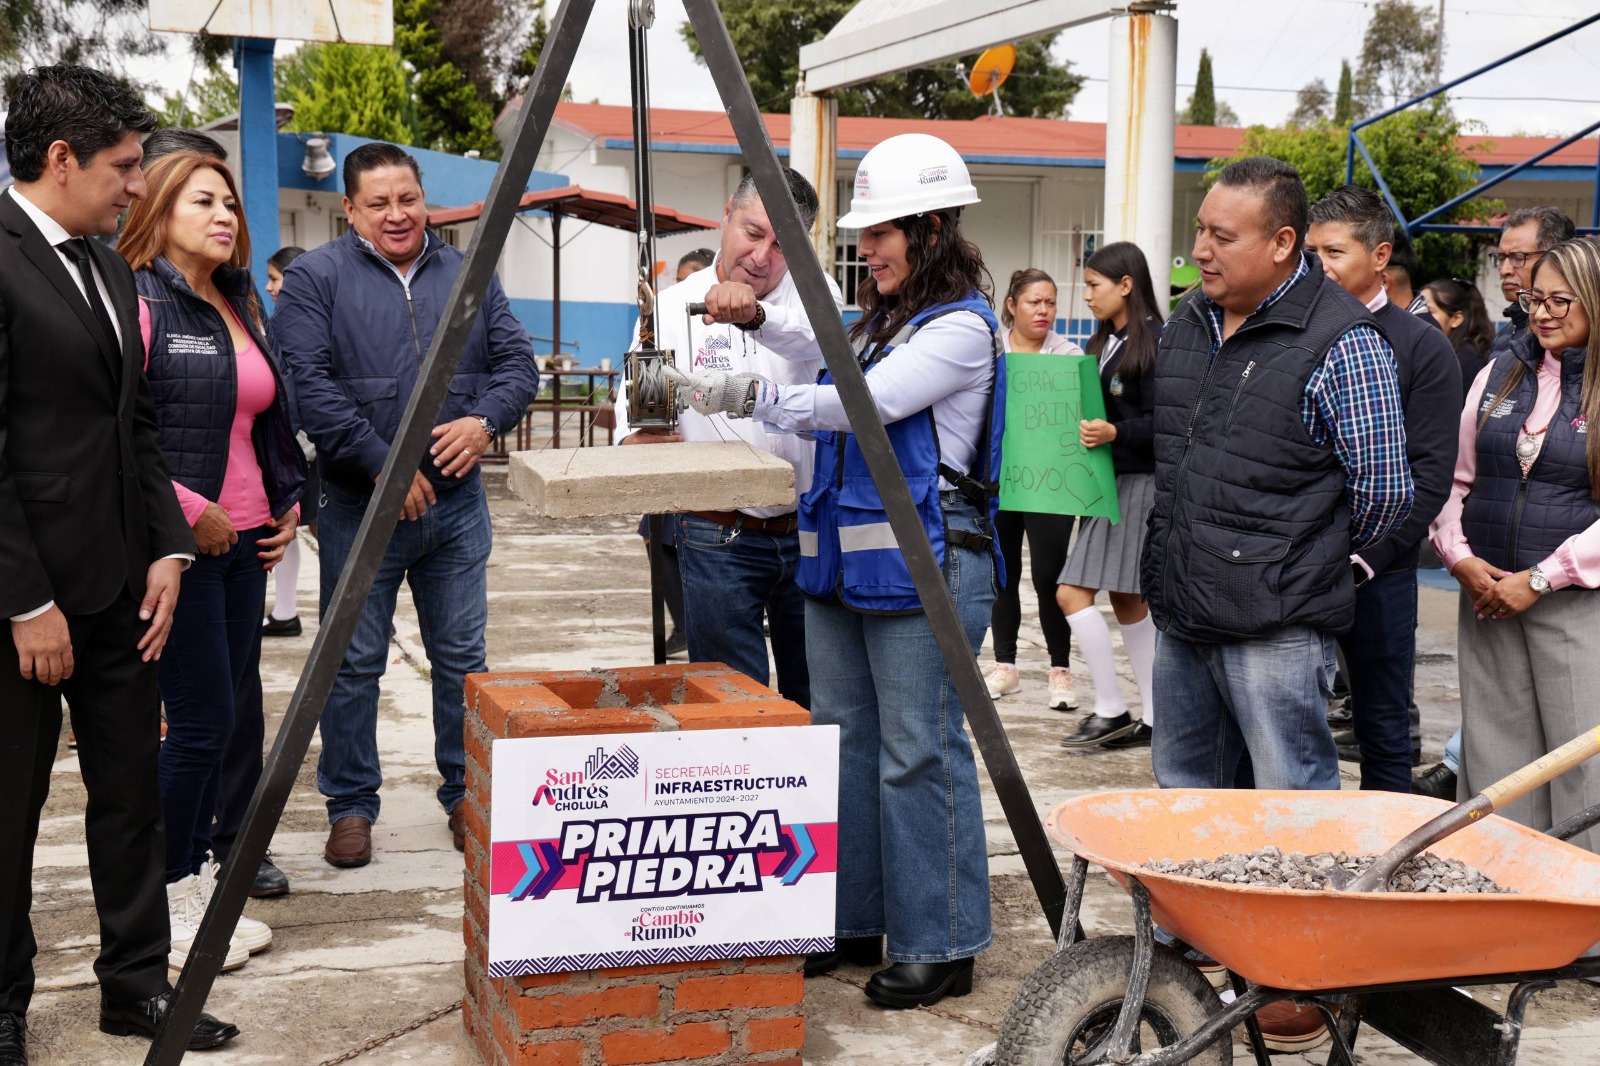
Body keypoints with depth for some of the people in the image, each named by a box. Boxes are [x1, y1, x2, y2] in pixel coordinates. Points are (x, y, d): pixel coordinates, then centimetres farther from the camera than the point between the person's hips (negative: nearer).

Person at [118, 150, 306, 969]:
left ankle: (199, 881, 21)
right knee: (200, 721, -4)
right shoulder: (141, 303, -10)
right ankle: (169, 903, 9)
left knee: (220, 719, 11)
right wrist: (189, 513, -17)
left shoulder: (240, 307, 15)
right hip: (179, 544, -8)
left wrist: (287, 502, 13)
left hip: (244, 540, 8)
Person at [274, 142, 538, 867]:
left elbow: (516, 361, 10)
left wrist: (484, 420, -10)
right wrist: (383, 466, -17)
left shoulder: (468, 276, 11)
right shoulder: (315, 279, -3)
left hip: (456, 503, 4)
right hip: (359, 508, -3)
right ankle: (351, 806, 17)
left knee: (462, 658, 10)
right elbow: (308, 386, -13)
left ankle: (467, 797, 22)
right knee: (353, 663, 4)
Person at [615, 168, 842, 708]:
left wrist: (756, 315, -41)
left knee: (819, 703, 11)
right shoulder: (670, 307, 3)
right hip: (720, 541, -1)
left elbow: (826, 340, -22)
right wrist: (638, 436, -25)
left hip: (809, 536, 1)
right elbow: (634, 405, -1)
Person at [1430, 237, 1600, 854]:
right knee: (1491, 753, 9)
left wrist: (1539, 579, -13)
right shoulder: (1501, 373, 11)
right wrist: (1459, 557, -1)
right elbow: (1456, 478, 14)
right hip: (1486, 595, 5)